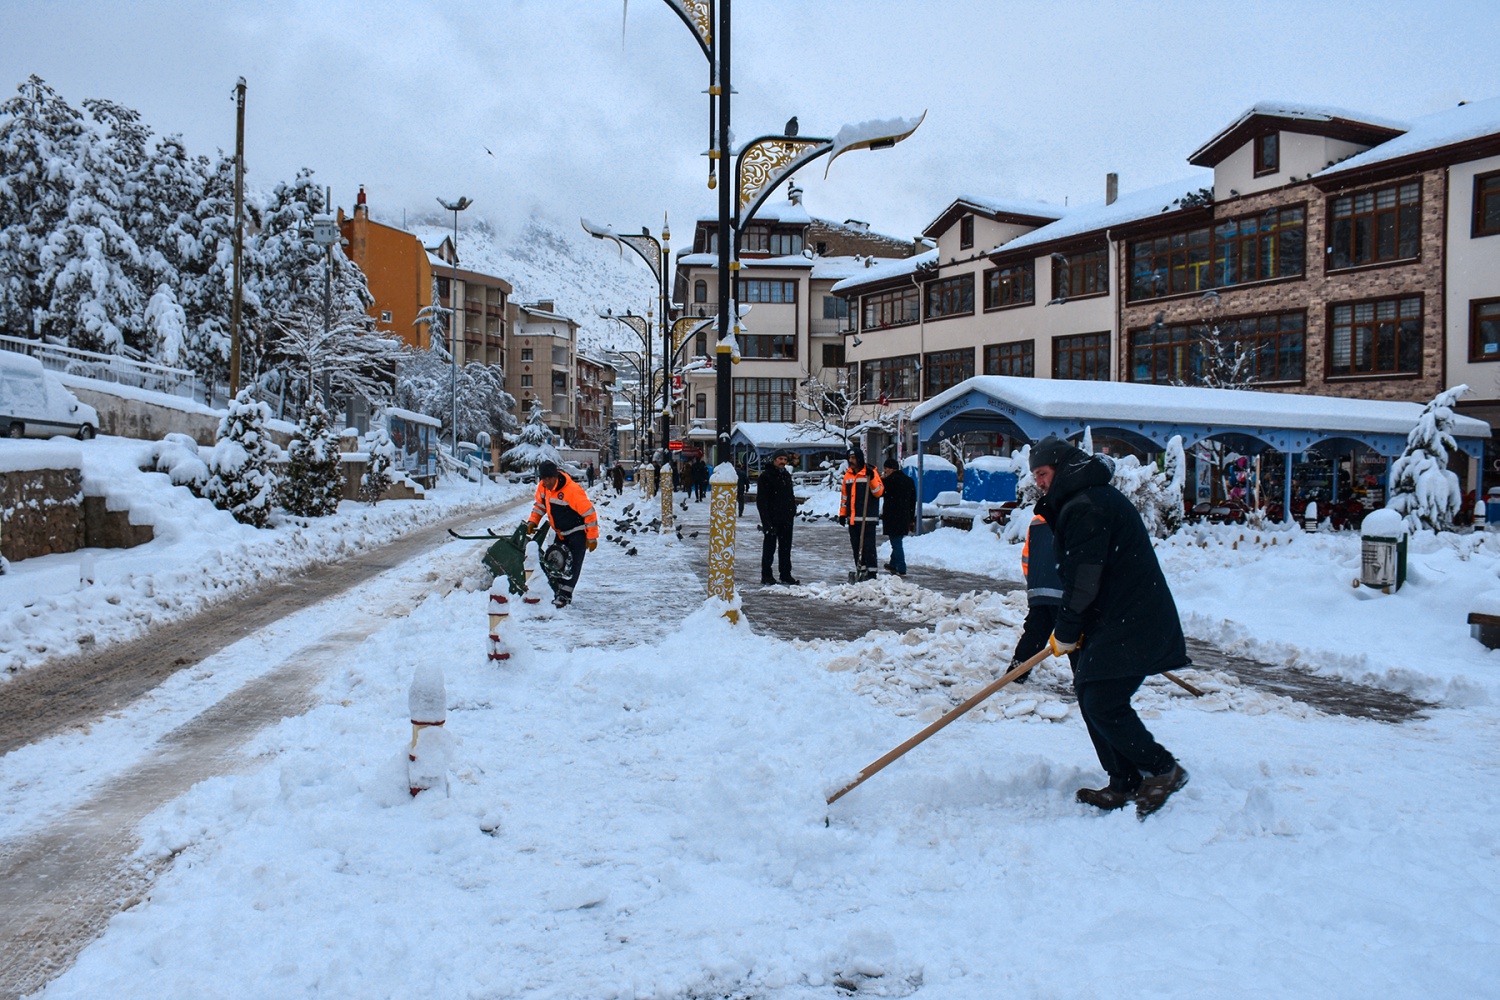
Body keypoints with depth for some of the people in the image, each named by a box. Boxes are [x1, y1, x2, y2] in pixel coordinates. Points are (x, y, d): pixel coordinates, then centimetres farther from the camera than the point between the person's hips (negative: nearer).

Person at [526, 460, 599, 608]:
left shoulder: (572, 490, -30)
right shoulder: (542, 487, -6)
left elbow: (589, 513, -24)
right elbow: (540, 504, 14)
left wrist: (592, 538, -20)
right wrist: (532, 521, -1)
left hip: (578, 532, -8)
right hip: (561, 533, 8)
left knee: (572, 564, -11)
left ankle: (565, 596, -10)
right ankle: (558, 593, 21)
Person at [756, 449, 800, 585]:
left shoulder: (786, 475, 15)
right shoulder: (766, 476, -8)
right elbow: (761, 500, -12)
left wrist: (793, 510, 12)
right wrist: (766, 520, -18)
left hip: (786, 519, 7)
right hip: (772, 519, -7)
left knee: (786, 548, 10)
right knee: (769, 547, 0)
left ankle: (786, 575, 16)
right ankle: (766, 576, 6)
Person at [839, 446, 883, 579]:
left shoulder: (871, 473, -3)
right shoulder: (847, 475, 13)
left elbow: (879, 492, -8)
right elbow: (844, 495, 18)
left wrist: (871, 478, -21)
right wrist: (842, 513, 15)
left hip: (868, 518, -6)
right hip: (852, 518, 6)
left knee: (868, 545, -6)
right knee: (856, 546, 9)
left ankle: (871, 572, -1)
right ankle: (860, 570, 17)